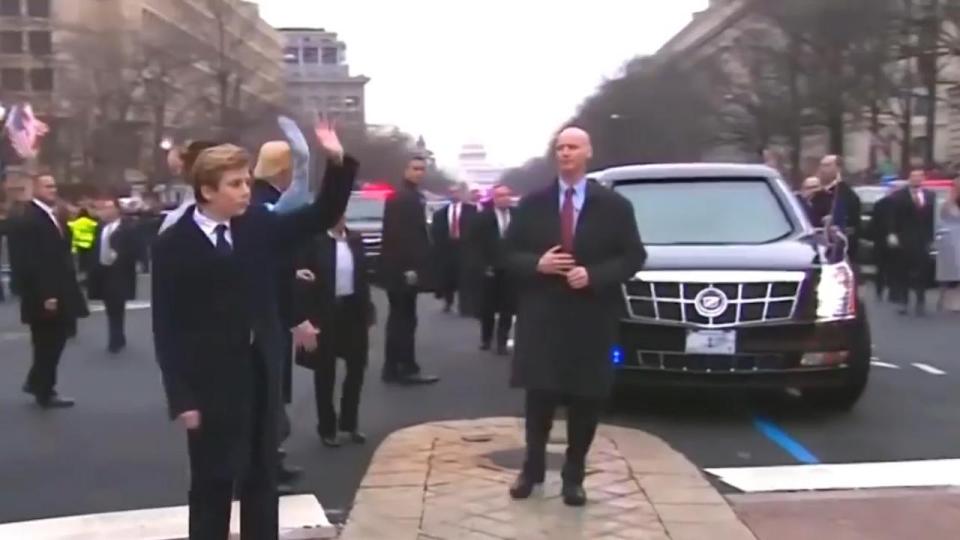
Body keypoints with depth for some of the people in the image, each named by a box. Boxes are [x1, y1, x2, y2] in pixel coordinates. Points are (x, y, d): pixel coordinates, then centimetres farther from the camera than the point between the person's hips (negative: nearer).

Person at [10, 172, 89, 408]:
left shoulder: (53, 217, 12)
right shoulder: (28, 220, -16)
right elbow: (29, 263, -21)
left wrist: (69, 289, 10)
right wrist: (44, 295, -24)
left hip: (59, 292, 8)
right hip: (43, 297, -8)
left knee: (55, 341, 16)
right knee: (47, 343, 4)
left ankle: (36, 382, 31)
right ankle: (45, 392, 17)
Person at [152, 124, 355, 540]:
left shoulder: (257, 224, 3)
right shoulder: (173, 245, -9)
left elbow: (322, 217, 5)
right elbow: (167, 329, -10)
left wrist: (338, 162, -11)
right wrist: (181, 397, -13)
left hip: (261, 374, 5)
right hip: (211, 384, -4)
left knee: (262, 478, 15)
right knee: (212, 484, 7)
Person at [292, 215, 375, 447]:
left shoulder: (355, 239, 6)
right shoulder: (313, 241, -11)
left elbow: (363, 276, 10)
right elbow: (300, 275, -12)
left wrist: (367, 312, 6)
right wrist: (306, 317, -17)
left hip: (353, 311, 5)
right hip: (324, 313, -5)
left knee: (357, 367, 12)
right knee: (325, 373, 7)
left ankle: (349, 423, 29)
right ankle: (327, 428, 21)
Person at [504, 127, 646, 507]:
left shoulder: (614, 206, 2)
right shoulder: (532, 204, 6)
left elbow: (633, 257, -1)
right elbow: (509, 254, 7)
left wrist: (594, 275, -15)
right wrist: (536, 264, -14)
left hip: (591, 318, -1)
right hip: (542, 316, 1)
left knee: (586, 401, 5)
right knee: (539, 397, 5)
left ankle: (574, 476, 19)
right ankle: (532, 468, 23)